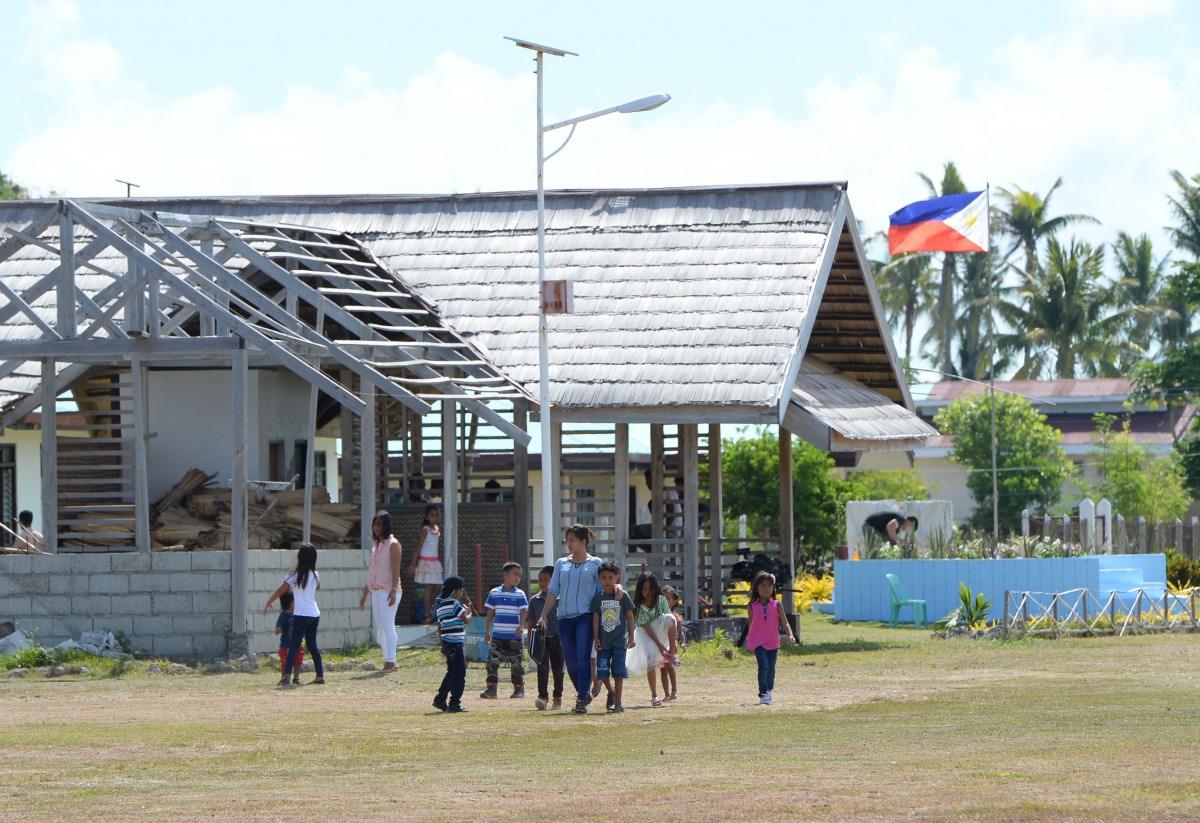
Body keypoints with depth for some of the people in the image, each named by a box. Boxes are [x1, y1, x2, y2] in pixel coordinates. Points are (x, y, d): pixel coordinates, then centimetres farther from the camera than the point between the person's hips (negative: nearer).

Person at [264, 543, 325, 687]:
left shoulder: (295, 575, -8)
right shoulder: (315, 575, 8)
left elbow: (280, 591, -4)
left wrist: (268, 603, 7)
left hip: (301, 615, -6)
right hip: (315, 614, 6)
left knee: (294, 645, -10)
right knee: (312, 646, 15)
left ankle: (287, 674, -23)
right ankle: (320, 676, 15)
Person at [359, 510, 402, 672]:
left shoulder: (393, 545, -7)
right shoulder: (375, 544, 16)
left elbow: (396, 571, -14)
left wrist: (393, 591, -25)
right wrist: (364, 595, 20)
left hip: (388, 591, -8)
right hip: (376, 591, 8)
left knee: (387, 625, -11)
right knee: (380, 627, 6)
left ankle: (390, 661, -11)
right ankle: (388, 662, 10)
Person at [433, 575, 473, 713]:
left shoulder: (441, 605, 15)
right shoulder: (454, 604, -11)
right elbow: (466, 620, -10)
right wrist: (469, 612, 11)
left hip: (446, 644, 9)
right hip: (455, 643, -9)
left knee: (451, 672, 20)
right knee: (460, 674, -5)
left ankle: (440, 699, 21)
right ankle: (454, 703, -9)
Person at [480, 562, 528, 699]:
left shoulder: (519, 594, 1)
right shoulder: (494, 593, 6)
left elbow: (523, 612, -5)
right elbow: (490, 613, 12)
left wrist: (520, 626, -23)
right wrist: (487, 631, 11)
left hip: (514, 636, -1)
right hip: (497, 635, 1)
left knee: (516, 664, 4)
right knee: (493, 662, -5)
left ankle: (519, 688, 15)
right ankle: (491, 689, -3)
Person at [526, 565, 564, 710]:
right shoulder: (534, 600, 5)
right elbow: (530, 622, 9)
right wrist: (530, 643, 6)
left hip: (557, 638, -1)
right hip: (541, 639, 1)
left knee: (557, 669, 9)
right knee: (542, 668, -11)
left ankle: (558, 697, 23)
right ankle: (543, 696, -17)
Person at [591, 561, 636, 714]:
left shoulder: (622, 596, -1)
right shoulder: (598, 597, 4)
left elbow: (630, 616, 2)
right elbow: (595, 618, 5)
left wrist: (631, 637, 0)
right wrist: (596, 638, -1)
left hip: (619, 640, -2)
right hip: (603, 641, 2)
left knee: (618, 672, -2)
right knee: (602, 671, 1)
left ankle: (618, 703, 4)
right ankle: (611, 692, 28)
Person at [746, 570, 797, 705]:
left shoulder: (776, 605, 1)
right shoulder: (752, 606, 1)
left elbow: (785, 623, -1)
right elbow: (751, 625, 10)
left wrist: (790, 635, -18)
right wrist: (748, 643, 13)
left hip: (772, 642, 2)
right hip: (758, 642, -2)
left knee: (771, 669, 9)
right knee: (763, 666, -17)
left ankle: (769, 691, 31)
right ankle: (763, 694, -16)